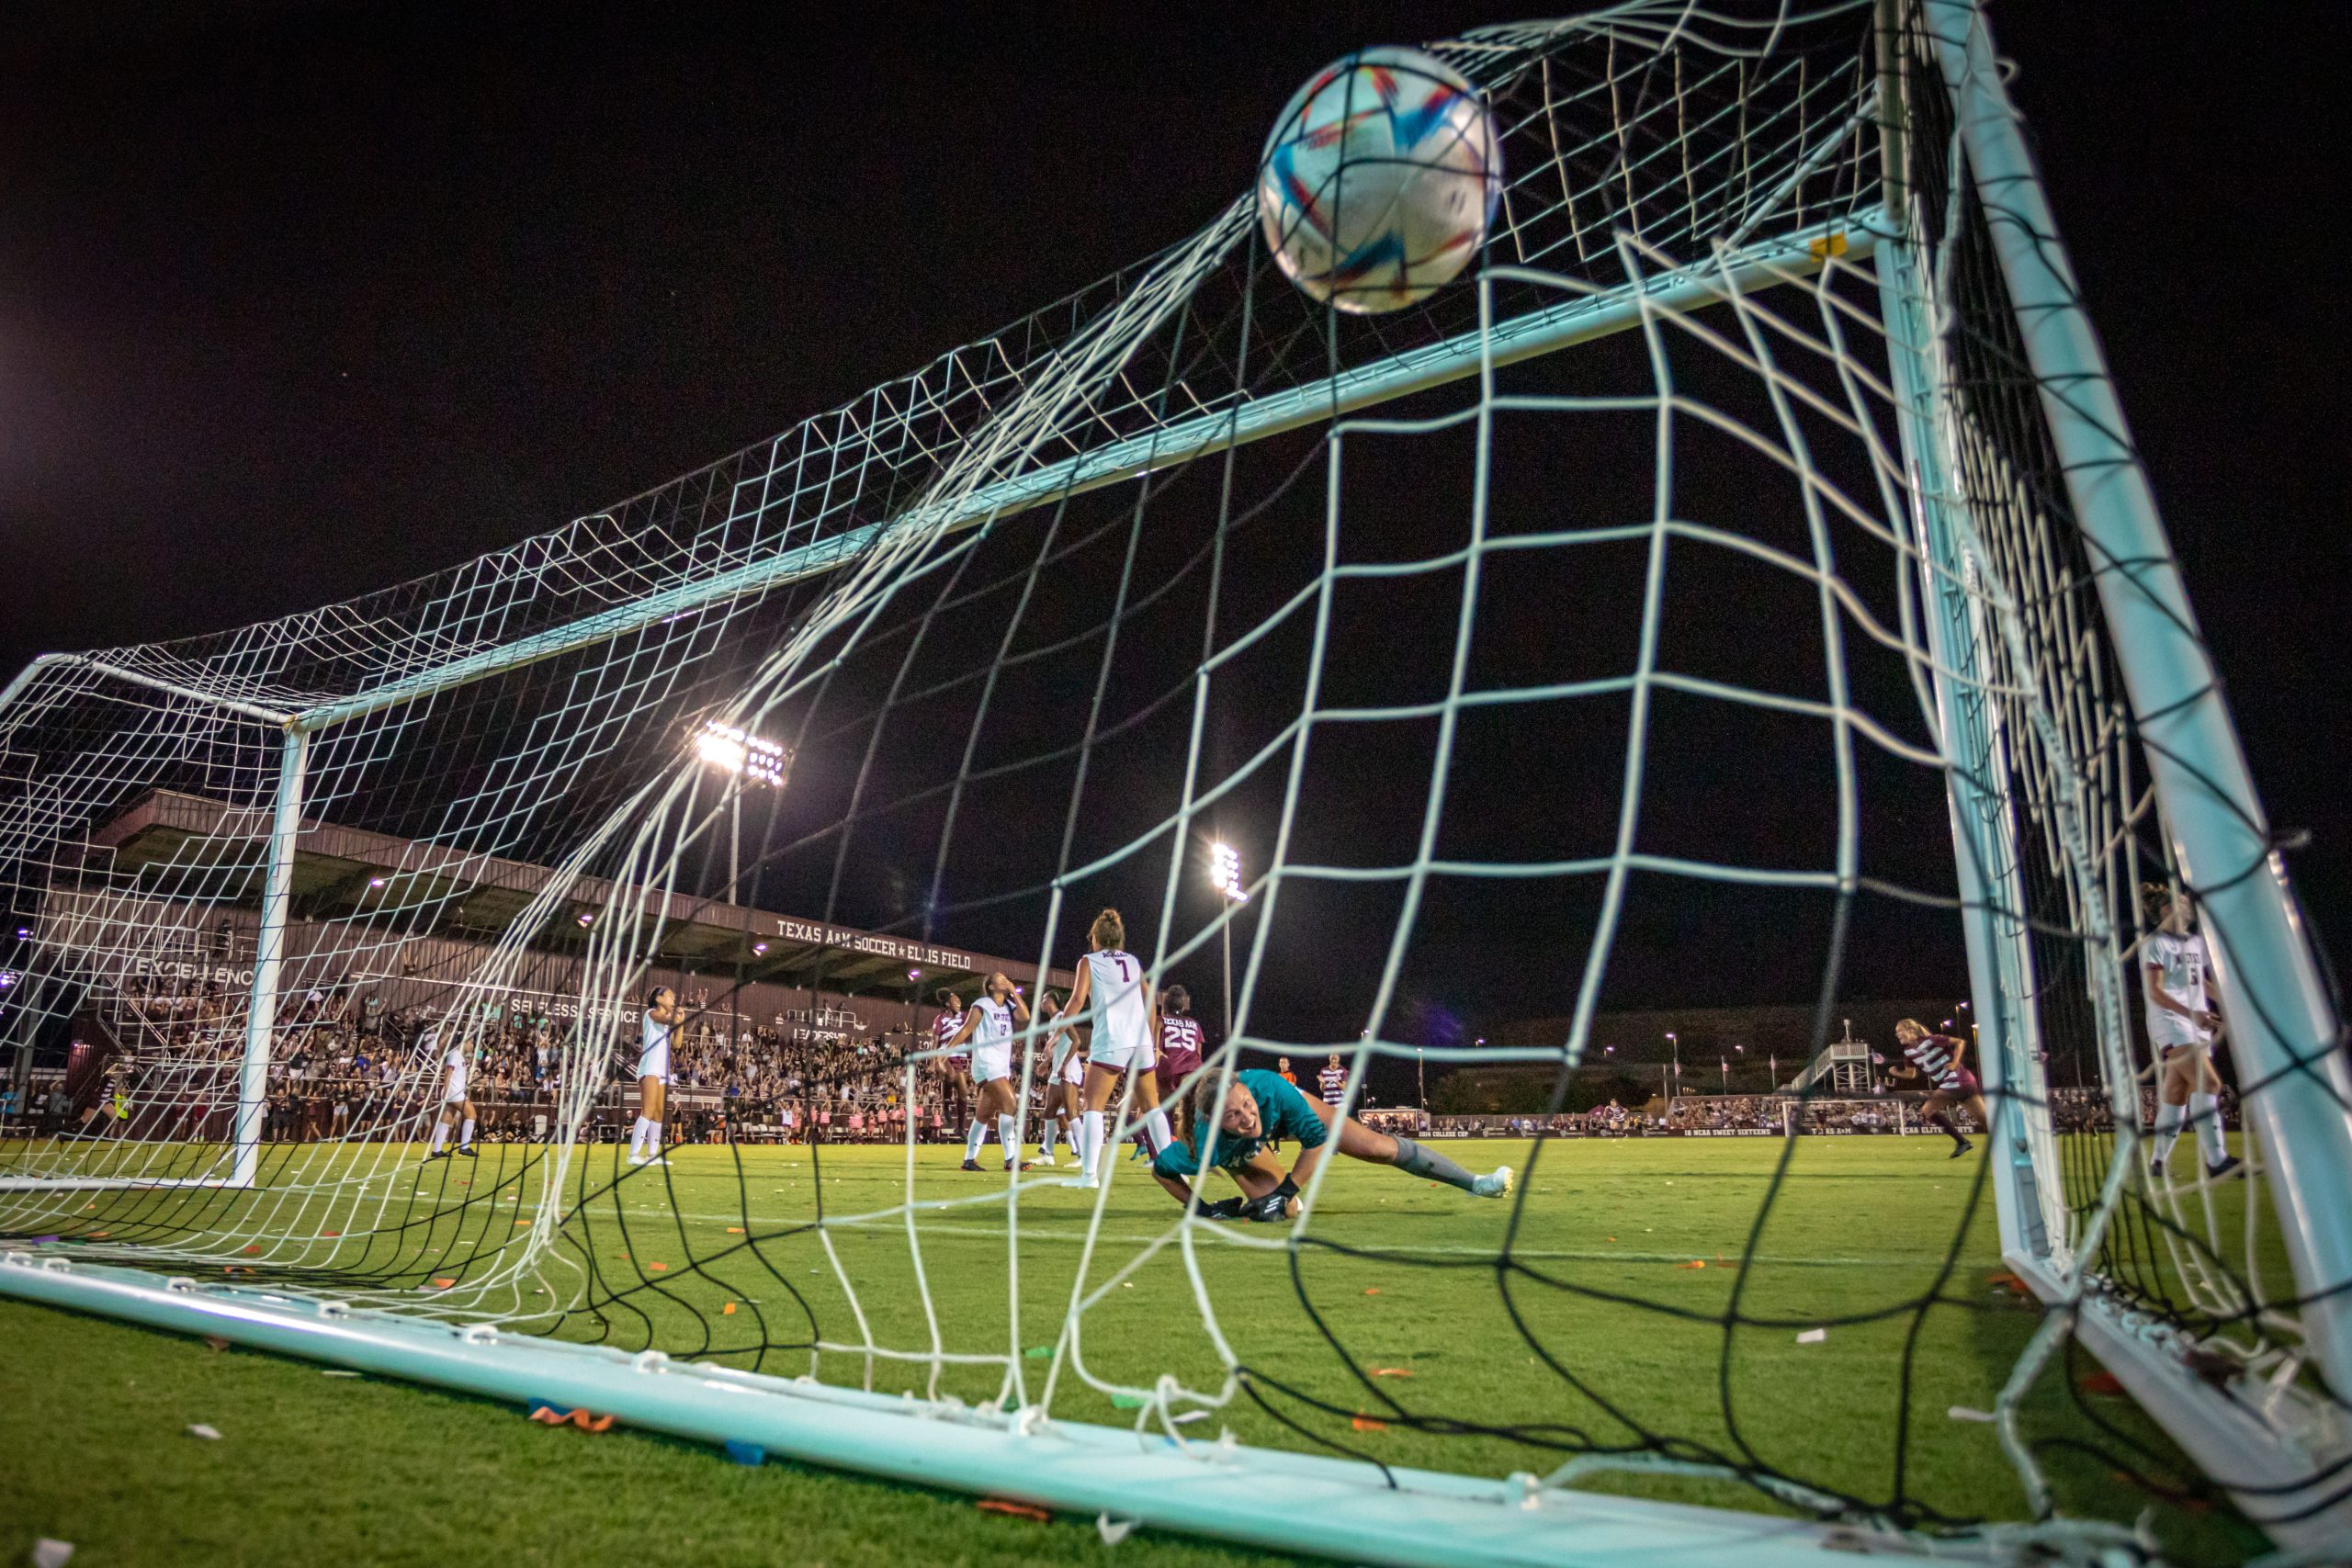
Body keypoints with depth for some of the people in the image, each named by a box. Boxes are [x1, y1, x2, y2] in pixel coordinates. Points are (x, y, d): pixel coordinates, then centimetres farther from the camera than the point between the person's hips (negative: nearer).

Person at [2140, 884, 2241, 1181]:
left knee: (2177, 1094, 7)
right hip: (2171, 1023, -7)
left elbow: (2202, 983, 27)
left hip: (2198, 1025, 7)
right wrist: (2191, 1013, -24)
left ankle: (2158, 1162, 13)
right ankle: (2216, 1161, -22)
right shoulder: (2155, 944, -5)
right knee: (2208, 1083, -20)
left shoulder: (2195, 942, 18)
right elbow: (2154, 991, -13)